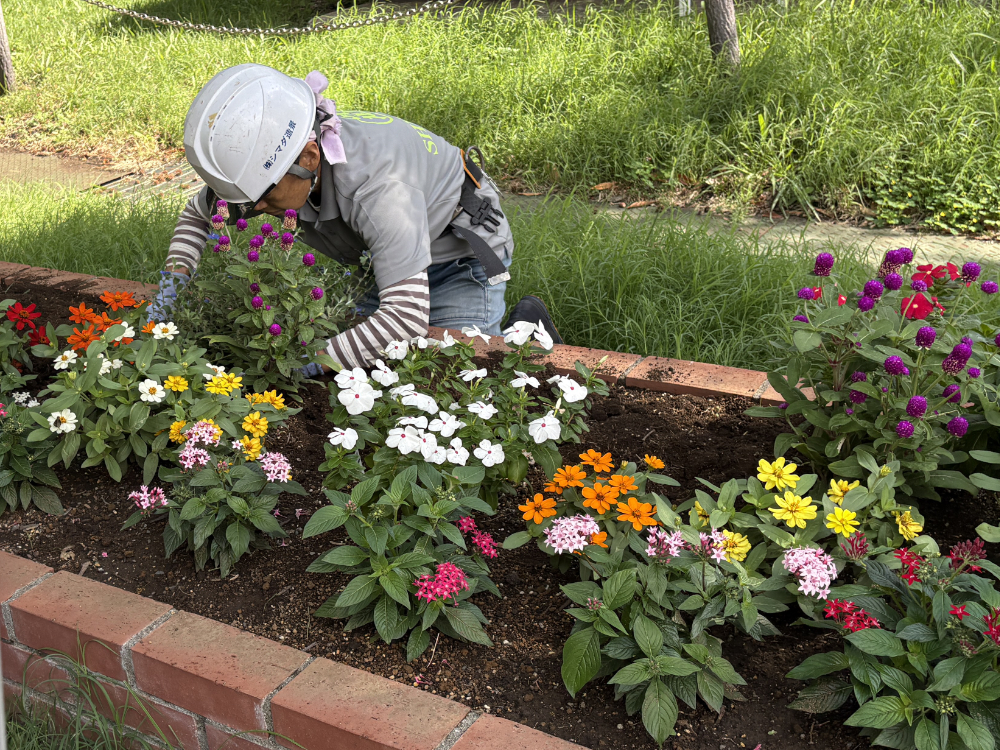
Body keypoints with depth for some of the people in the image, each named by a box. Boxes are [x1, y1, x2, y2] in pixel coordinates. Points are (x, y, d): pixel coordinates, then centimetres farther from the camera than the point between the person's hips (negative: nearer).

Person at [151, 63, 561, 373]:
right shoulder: (273, 164, -20)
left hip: (462, 254, -7)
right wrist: (174, 278, -16)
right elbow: (197, 213, 2)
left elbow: (407, 317, -47)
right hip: (388, 257, 7)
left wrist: (310, 364, -46)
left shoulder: (378, 187, -44)